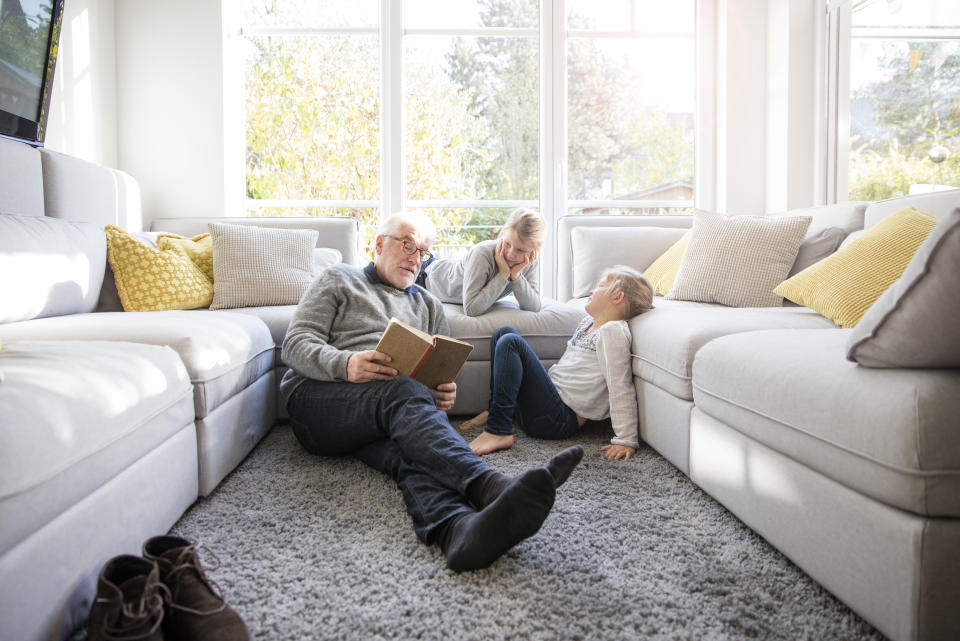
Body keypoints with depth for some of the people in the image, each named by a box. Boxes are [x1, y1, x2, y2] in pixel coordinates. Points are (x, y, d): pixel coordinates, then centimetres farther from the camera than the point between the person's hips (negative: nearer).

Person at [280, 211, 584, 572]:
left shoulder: (429, 307, 28)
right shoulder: (339, 281, 16)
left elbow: (438, 376, 22)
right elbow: (295, 344, 3)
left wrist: (444, 394, -5)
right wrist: (346, 364, -19)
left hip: (380, 418, 3)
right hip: (316, 397, -3)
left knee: (411, 451, -35)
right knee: (403, 393, -36)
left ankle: (455, 529, -68)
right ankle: (488, 485, -60)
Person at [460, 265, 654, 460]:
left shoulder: (613, 330, -13)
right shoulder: (588, 321, 16)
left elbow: (621, 388, -19)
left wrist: (626, 440, -21)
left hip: (561, 419, -9)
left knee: (510, 342, -21)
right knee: (504, 332, 11)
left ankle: (498, 431, -23)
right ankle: (495, 410, 8)